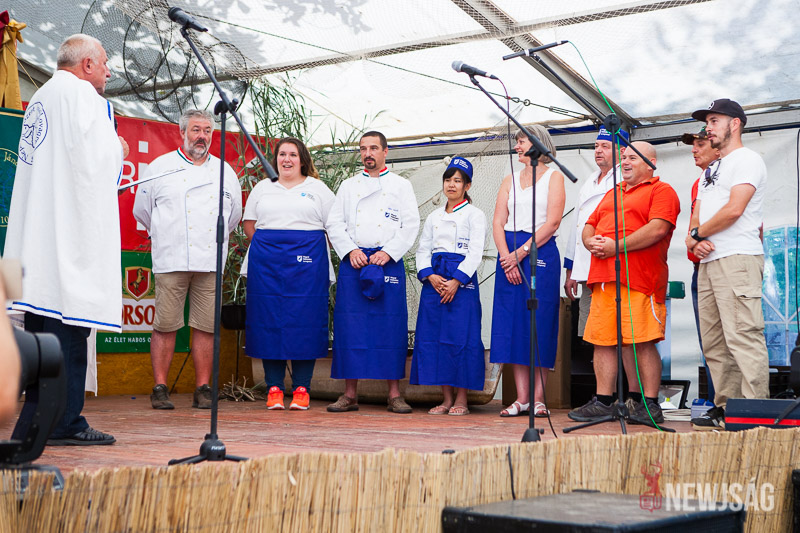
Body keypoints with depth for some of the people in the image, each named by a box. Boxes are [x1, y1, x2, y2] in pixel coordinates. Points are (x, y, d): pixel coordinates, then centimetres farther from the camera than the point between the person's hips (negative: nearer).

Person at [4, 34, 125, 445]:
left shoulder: (40, 98, 23)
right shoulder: (79, 93, -5)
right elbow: (95, 159, -16)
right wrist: (118, 149, 3)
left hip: (36, 230, 9)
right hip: (70, 223, -9)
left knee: (41, 327, 10)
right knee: (68, 324, -9)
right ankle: (63, 422, -8)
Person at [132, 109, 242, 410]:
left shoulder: (225, 171, 16)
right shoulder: (161, 166, 9)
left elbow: (234, 214, 24)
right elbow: (141, 210, 14)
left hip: (210, 262, 2)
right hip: (171, 260, -2)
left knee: (206, 327, 0)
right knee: (165, 326, -4)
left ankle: (203, 389, 6)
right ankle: (160, 388, 2)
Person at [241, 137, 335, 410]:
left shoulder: (318, 188, 10)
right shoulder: (262, 188, 17)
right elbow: (249, 224, 16)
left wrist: (311, 252, -2)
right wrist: (268, 248, 6)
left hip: (307, 263, -2)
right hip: (266, 264, 2)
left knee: (305, 320, -5)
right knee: (269, 321, -2)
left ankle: (301, 388, 0)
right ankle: (274, 388, 3)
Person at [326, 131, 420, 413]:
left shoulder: (401, 185, 10)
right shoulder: (348, 186, 17)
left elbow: (411, 224, 2)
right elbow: (334, 223, 10)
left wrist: (388, 252, -11)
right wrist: (350, 250, -7)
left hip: (388, 261, -2)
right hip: (354, 260, 2)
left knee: (391, 326, -4)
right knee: (350, 326, -2)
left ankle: (394, 394, 2)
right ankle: (350, 394, 4)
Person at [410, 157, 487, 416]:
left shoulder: (474, 215, 3)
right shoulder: (433, 217, 18)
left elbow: (475, 252, -6)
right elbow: (422, 250, 13)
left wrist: (456, 280, -16)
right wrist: (430, 276, -6)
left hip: (462, 279, -5)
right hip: (434, 280, 5)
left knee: (461, 336, -9)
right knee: (433, 335, 0)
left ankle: (461, 400, -2)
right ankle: (446, 399, 8)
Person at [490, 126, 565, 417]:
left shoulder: (553, 176, 5)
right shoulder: (510, 180, 18)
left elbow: (552, 222, -6)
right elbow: (498, 222, 8)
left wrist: (521, 252, -13)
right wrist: (506, 257, -8)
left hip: (541, 252, -4)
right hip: (510, 255, 4)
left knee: (540, 325, -5)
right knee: (513, 325, 0)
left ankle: (538, 398, -1)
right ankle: (521, 397, 3)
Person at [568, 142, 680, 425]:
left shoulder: (661, 191, 2)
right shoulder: (612, 194, 27)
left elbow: (657, 229, -13)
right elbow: (589, 225, 25)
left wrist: (616, 247, -15)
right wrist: (591, 241, 1)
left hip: (639, 279, -7)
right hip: (604, 278, 7)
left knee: (642, 342, -8)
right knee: (602, 340, 5)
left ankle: (649, 406, -2)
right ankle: (603, 402, 10)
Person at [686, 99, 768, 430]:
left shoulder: (747, 160, -2)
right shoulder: (711, 170, 27)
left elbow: (734, 210, -14)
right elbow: (697, 214, 22)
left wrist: (698, 234, -2)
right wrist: (693, 239, -1)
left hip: (738, 259, -9)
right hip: (709, 262, 10)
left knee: (742, 336, -15)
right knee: (714, 343, 7)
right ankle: (726, 408, 12)